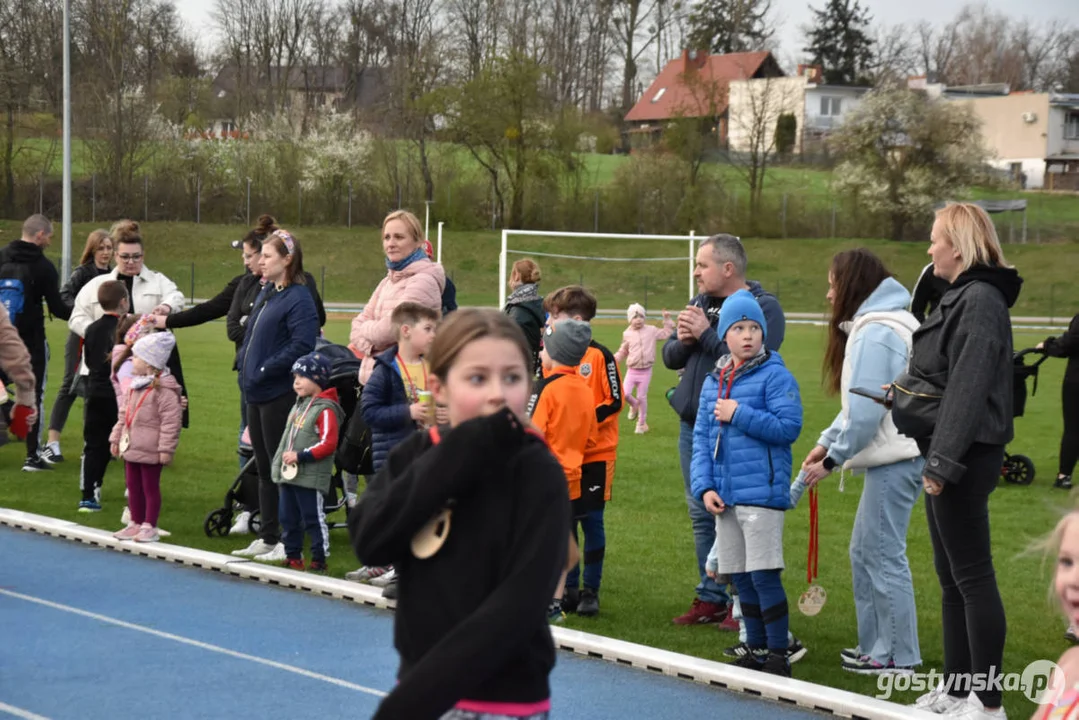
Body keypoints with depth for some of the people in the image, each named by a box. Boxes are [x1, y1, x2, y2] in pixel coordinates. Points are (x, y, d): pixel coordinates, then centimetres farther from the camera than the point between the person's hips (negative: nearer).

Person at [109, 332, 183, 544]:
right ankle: (136, 524, 25)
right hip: (131, 447, 9)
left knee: (150, 487, 1)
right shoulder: (134, 385, 9)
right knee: (133, 487, 15)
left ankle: (149, 527, 8)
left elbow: (171, 421, -19)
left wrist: (166, 449, -20)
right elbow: (123, 414, 18)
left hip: (150, 451, -8)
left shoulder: (164, 389, -18)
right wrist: (116, 438, 16)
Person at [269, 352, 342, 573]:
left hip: (311, 478, -9)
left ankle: (319, 560, 2)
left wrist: (300, 456, -21)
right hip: (289, 475, 9)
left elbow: (328, 443, -19)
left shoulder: (325, 410, -13)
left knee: (313, 519, -4)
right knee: (288, 518, 13)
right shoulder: (298, 406, 16)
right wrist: (280, 461, 16)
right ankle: (293, 557, 23)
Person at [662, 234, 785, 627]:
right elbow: (670, 357, 16)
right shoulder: (701, 303, 14)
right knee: (701, 514, 12)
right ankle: (710, 598, 22)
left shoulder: (765, 307, -9)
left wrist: (706, 335, -19)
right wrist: (681, 341, -6)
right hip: (693, 425, 8)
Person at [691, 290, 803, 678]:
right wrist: (704, 486, 0)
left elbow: (789, 427, -15)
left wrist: (739, 414, -15)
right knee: (741, 577, 12)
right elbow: (701, 436, 11)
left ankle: (778, 654, 3)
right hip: (724, 496, 6)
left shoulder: (775, 375, -6)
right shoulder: (712, 382, 13)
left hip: (762, 492, -6)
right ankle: (756, 649, 24)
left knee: (764, 576, -6)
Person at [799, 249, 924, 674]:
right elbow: (859, 401, 18)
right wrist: (828, 442, 11)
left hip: (895, 461, -10)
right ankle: (875, 645, 23)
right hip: (890, 458, 10)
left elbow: (866, 410, -20)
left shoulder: (875, 333, -17)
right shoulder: (871, 325, 15)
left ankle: (897, 656, 4)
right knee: (864, 552, 16)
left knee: (883, 556, -4)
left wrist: (833, 459, -11)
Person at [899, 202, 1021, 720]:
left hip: (964, 459, -10)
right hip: (947, 456, 10)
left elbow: (968, 389, -22)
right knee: (952, 578, 15)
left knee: (972, 576, -5)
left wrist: (943, 462, -23)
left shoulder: (980, 300, -16)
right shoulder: (962, 297, 15)